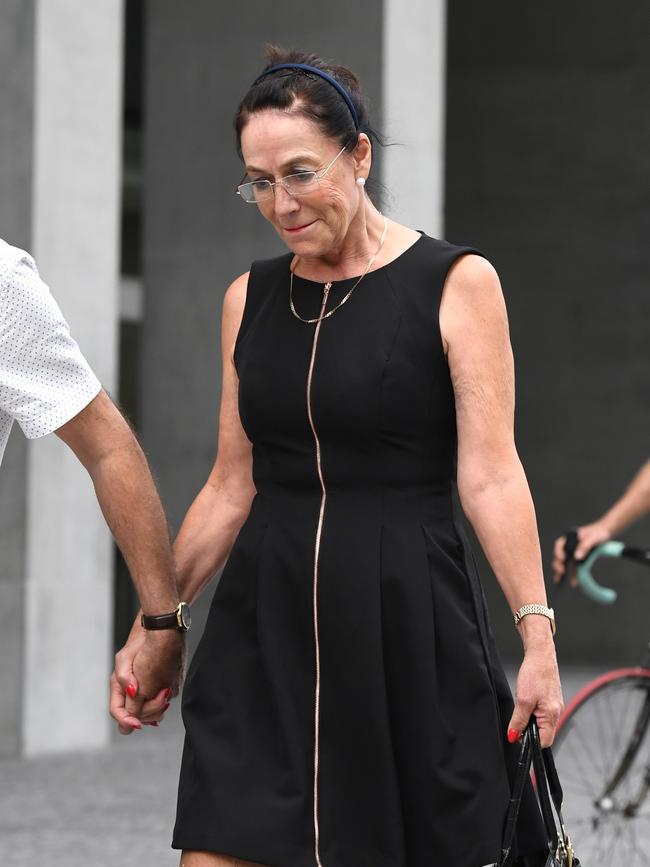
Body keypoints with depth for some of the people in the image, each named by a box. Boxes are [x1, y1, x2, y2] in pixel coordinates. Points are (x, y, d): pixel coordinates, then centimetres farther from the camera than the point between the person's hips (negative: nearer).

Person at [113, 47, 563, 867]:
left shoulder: (456, 284, -3)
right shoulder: (249, 298, 9)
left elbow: (490, 474, -8)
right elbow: (232, 485, 14)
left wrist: (537, 633, -17)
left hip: (407, 619, -3)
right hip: (266, 623, 3)